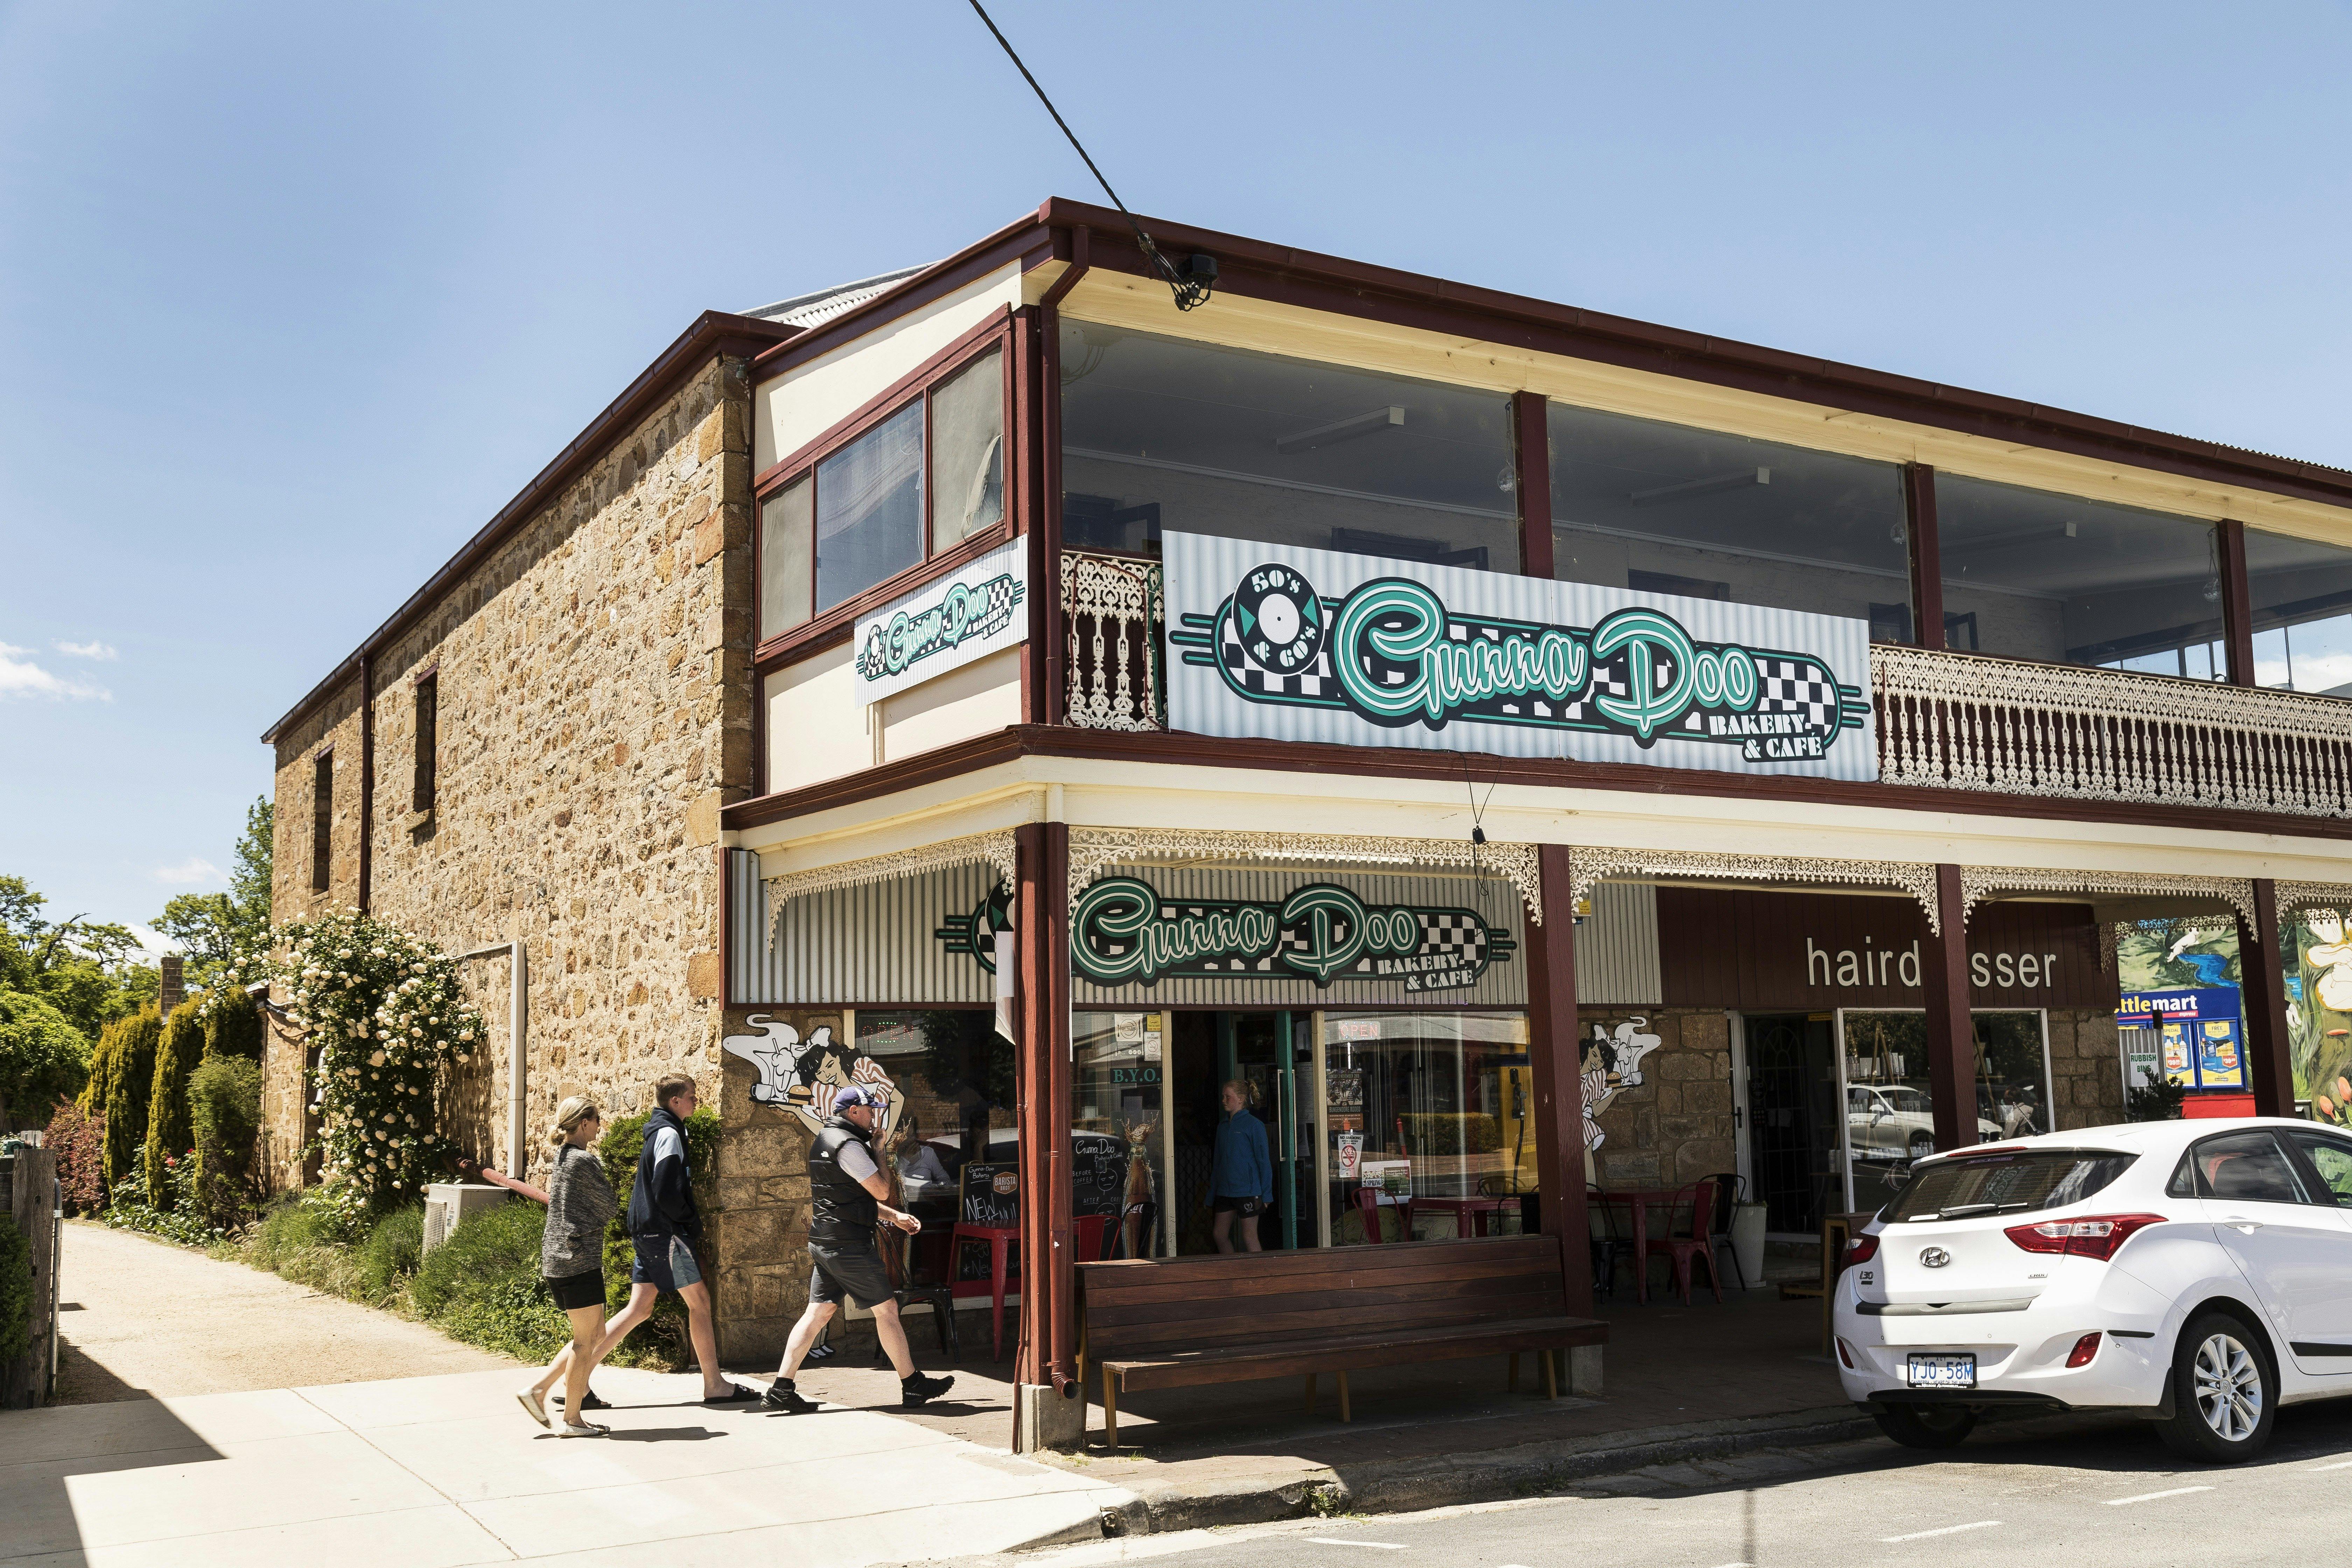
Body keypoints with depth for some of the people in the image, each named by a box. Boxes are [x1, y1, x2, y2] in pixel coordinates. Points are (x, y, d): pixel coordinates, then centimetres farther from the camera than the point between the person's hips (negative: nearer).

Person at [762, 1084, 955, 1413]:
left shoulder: (825, 1140, 17)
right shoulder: (848, 1145, -16)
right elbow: (881, 1191, -13)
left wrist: (895, 1217, 22)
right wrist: (880, 1153, 1)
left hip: (823, 1244, 9)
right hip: (848, 1245, -9)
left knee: (818, 1312, 7)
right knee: (886, 1309, 1)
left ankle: (781, 1389, 2)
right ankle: (913, 1386, 9)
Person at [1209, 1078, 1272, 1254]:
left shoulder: (1254, 1125, -8)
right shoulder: (1223, 1126, 12)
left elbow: (1264, 1161, -8)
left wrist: (1266, 1194, -11)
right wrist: (1211, 1196, 16)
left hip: (1247, 1191, -7)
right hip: (1225, 1192, 7)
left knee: (1250, 1239, -2)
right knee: (1219, 1235, 10)